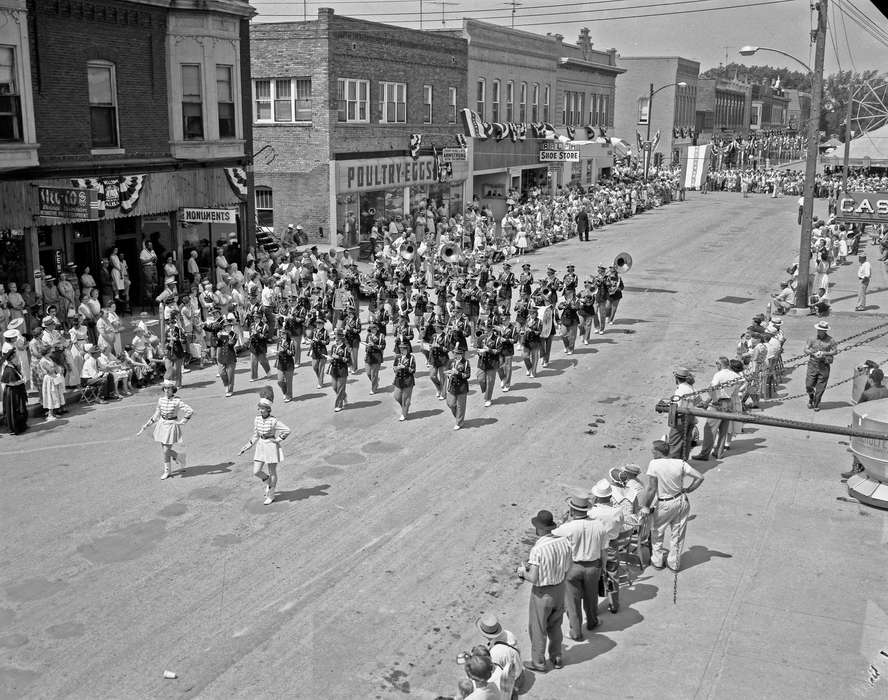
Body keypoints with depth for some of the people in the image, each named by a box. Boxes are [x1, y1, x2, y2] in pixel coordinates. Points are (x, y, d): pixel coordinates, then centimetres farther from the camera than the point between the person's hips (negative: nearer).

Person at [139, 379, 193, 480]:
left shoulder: (177, 401, -16)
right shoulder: (161, 400, -1)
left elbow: (190, 411, -21)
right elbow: (156, 415, 10)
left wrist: (182, 422, -17)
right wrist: (146, 425, 8)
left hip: (171, 426, -6)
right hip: (162, 424, 6)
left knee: (166, 451, -4)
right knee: (165, 450, 11)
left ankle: (167, 471, 19)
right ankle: (180, 457, 36)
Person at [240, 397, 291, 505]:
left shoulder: (273, 421, -18)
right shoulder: (257, 419, -1)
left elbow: (287, 430, -18)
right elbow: (256, 436, 9)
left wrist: (278, 440, -15)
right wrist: (247, 447, 6)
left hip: (271, 447, -6)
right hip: (261, 446, 6)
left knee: (272, 472, 7)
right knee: (256, 472, 1)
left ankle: (271, 496, 21)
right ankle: (268, 482, 32)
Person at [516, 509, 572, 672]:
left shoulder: (537, 549, -29)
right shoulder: (564, 541, -10)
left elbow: (533, 578, -27)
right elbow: (567, 568, 3)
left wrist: (523, 572, -5)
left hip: (542, 593, -6)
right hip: (560, 588, 6)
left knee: (538, 628, 15)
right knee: (555, 625, 25)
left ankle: (539, 662, 29)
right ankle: (557, 658, 39)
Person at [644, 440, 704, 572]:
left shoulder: (654, 464, -19)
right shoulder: (680, 463, -8)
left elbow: (651, 489, -20)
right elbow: (700, 477, -7)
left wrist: (645, 507, -11)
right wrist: (688, 489, 4)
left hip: (665, 504, -4)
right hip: (682, 501, 4)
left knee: (657, 532, 20)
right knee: (678, 534, 17)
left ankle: (657, 561, 29)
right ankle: (674, 563, 29)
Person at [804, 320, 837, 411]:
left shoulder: (830, 340, 0)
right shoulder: (813, 339, 4)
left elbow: (835, 351, 1)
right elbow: (806, 349, 2)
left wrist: (824, 353, -14)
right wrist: (813, 353, -17)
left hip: (824, 366, -1)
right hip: (813, 364, 1)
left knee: (820, 388, 2)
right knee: (809, 385, 0)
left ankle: (816, 404, 17)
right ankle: (811, 398, 29)